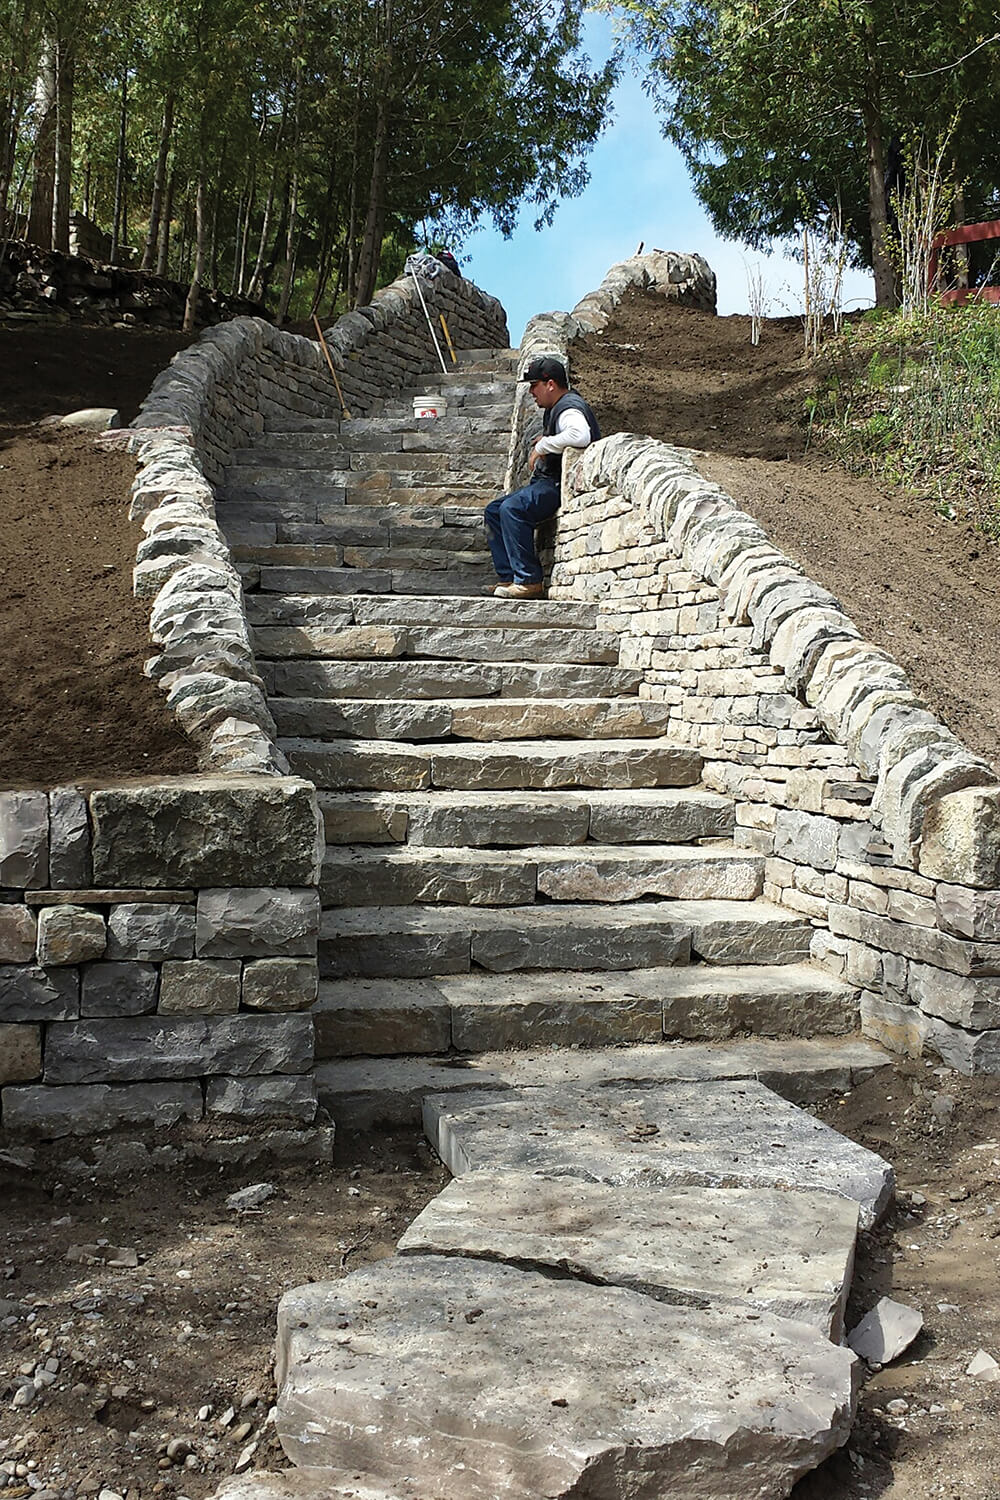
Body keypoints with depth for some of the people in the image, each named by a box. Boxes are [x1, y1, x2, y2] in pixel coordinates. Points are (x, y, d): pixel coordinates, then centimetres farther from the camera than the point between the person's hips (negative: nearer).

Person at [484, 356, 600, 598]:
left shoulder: (570, 409, -16)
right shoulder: (554, 408, 17)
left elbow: (580, 435, -39)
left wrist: (543, 446, -26)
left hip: (562, 485, -11)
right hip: (546, 482, 11)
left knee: (512, 508, -30)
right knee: (494, 510, 9)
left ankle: (529, 581, -27)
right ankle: (508, 577, 3)